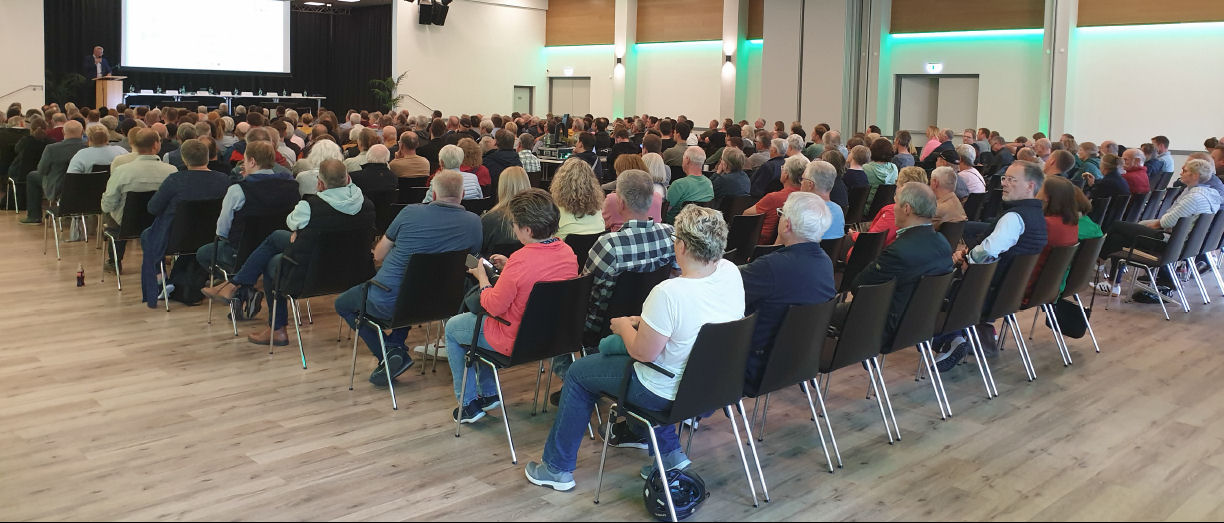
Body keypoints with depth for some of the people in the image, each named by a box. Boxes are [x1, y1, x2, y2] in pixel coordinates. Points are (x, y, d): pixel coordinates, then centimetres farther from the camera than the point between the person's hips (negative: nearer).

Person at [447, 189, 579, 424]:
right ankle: (488, 393, 36)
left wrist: (481, 277, -5)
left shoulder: (520, 261, -31)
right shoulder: (567, 251, -8)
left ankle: (468, 403, 24)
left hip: (515, 342, -8)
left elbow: (493, 306, -21)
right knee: (476, 316, 32)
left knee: (452, 327, 18)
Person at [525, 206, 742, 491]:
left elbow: (642, 352, -23)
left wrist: (624, 326, -3)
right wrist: (644, 321, 6)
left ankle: (557, 468, 29)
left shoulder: (668, 293, -33)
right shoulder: (731, 273, -9)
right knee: (608, 345, 29)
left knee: (579, 373, 15)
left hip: (669, 392, -7)